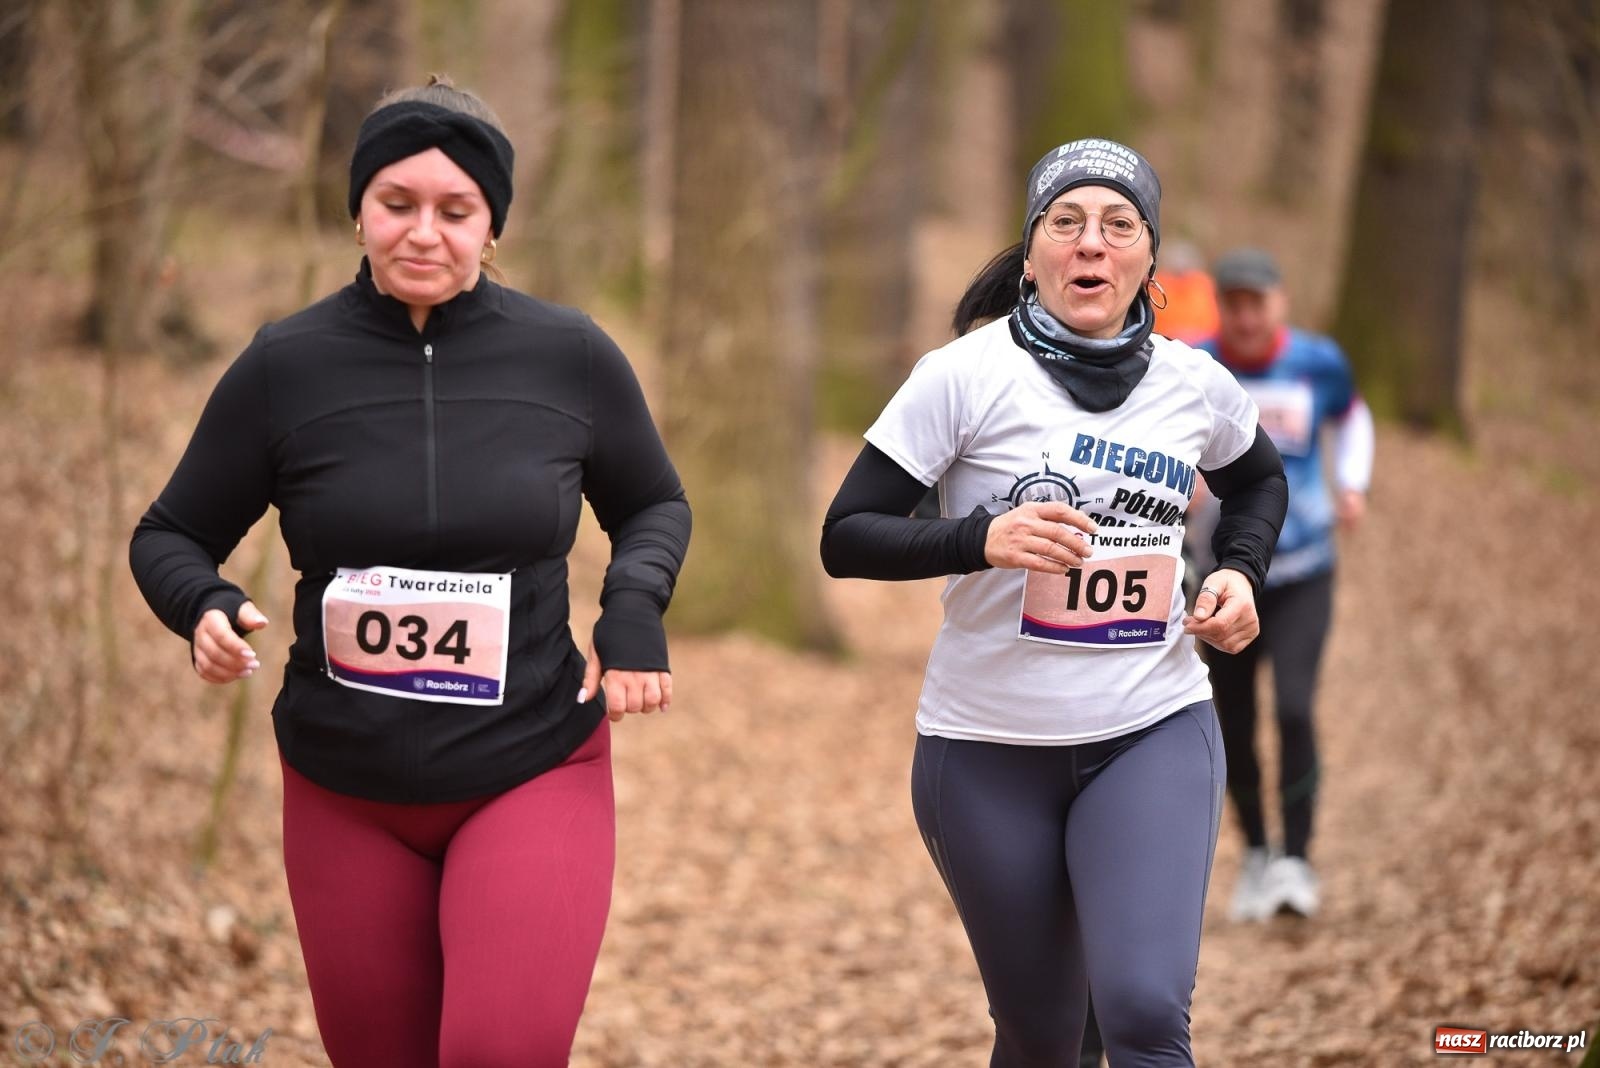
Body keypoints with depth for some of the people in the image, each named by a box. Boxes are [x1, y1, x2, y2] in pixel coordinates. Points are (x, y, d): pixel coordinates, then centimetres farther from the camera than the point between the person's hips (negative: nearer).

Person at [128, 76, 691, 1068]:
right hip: (348, 793, 1)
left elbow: (655, 506, 12)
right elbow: (171, 537, 5)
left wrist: (635, 605, -8)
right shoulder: (285, 368, -6)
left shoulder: (571, 357, -4)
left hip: (534, 774, -1)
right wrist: (206, 609, -17)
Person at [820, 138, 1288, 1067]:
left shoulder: (1198, 386, 1)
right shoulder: (967, 375, -10)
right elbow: (846, 539, -11)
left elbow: (1259, 480, 24)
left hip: (1155, 730, 1)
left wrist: (1242, 573, 4)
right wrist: (982, 539, -27)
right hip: (988, 747, -1)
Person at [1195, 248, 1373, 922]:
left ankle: (1295, 861, -6)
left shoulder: (1318, 363, -4)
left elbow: (1351, 417, 16)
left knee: (1293, 708, -16)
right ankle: (1255, 855, 27)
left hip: (1302, 572, 0)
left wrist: (1352, 485, 1)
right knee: (1234, 726, 6)